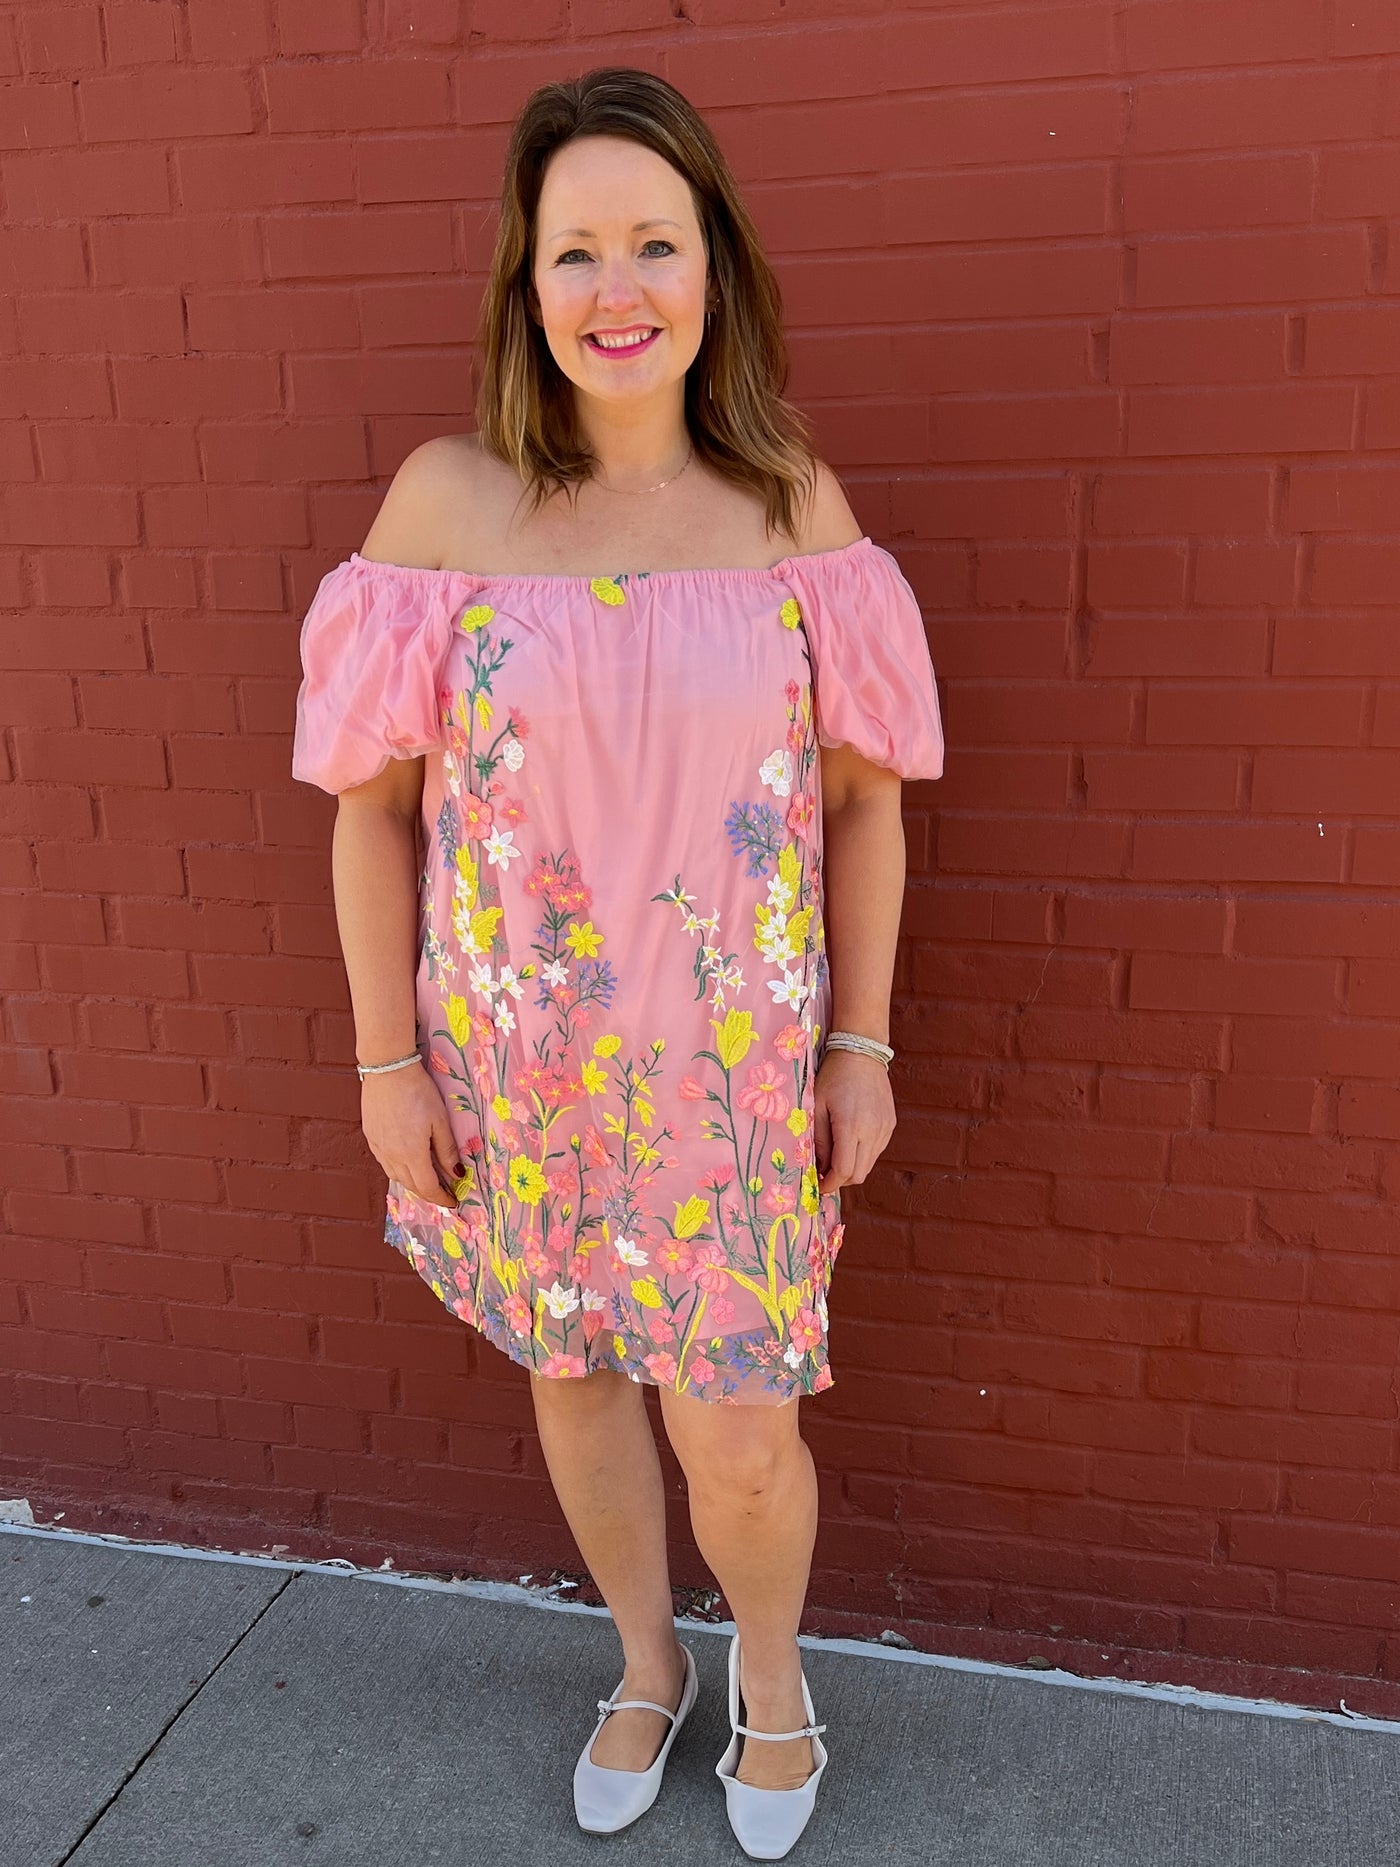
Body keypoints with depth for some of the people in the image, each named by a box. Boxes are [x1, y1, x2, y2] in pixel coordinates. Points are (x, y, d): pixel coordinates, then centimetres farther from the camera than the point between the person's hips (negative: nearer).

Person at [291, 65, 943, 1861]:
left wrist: (862, 1042, 0)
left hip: (733, 1062, 0)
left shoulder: (797, 505, -5)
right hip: (517, 1062, 1)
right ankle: (647, 1665, 48)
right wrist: (388, 1057, -3)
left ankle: (772, 1675, 40)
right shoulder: (446, 499, -8)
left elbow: (861, 794, 0)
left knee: (736, 1432, 4)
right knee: (571, 1372, 19)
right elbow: (373, 802, -4)